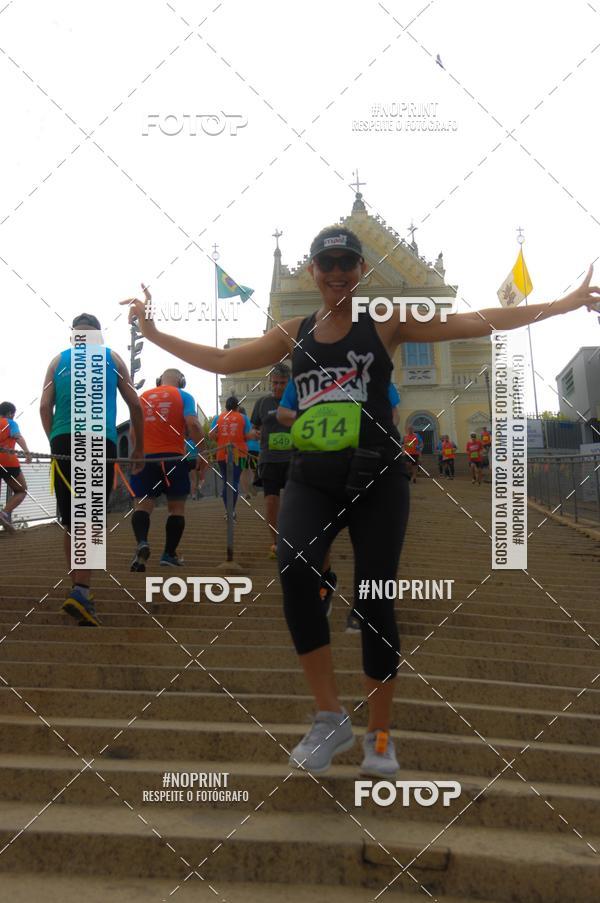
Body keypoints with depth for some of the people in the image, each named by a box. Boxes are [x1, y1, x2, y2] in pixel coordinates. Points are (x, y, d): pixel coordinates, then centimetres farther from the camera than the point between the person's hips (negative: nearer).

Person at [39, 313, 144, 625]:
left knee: (71, 521, 11)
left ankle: (78, 588, 17)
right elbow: (135, 405, 11)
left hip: (64, 442, 2)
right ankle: (81, 591, -21)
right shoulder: (112, 358, 14)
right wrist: (139, 447, 20)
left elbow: (45, 406, 6)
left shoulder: (58, 360, 16)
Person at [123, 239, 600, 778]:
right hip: (312, 479, 2)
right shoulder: (293, 333, 13)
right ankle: (331, 718, -11)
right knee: (294, 570, -25)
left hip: (377, 477, -2)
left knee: (373, 601, -1)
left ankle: (379, 737, 18)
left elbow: (480, 323, 0)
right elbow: (221, 360, 19)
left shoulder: (388, 323, 3)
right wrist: (153, 332, 18)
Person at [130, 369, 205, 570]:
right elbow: (193, 425, -8)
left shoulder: (143, 397, 16)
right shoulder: (183, 396, 6)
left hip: (144, 457, 2)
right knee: (176, 506, 11)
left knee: (142, 505, 2)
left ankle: (141, 543, -25)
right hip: (173, 456, -2)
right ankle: (169, 554, 11)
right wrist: (202, 453, -3)